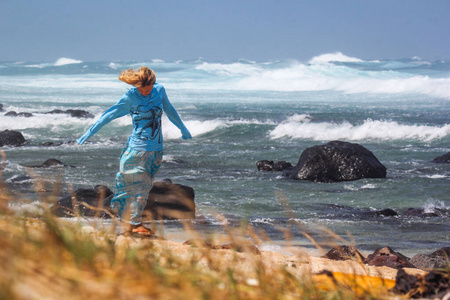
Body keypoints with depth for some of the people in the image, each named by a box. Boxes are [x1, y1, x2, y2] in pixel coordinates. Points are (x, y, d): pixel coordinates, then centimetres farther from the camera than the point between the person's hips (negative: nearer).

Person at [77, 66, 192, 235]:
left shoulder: (159, 90, 4)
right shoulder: (131, 97, -8)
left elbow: (169, 110, 21)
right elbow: (110, 115, -4)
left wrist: (183, 128, 35)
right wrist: (90, 133, -3)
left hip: (156, 148, 4)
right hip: (137, 147, -4)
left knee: (145, 186, 5)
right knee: (139, 184, -6)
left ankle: (131, 225, 10)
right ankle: (135, 224, 2)